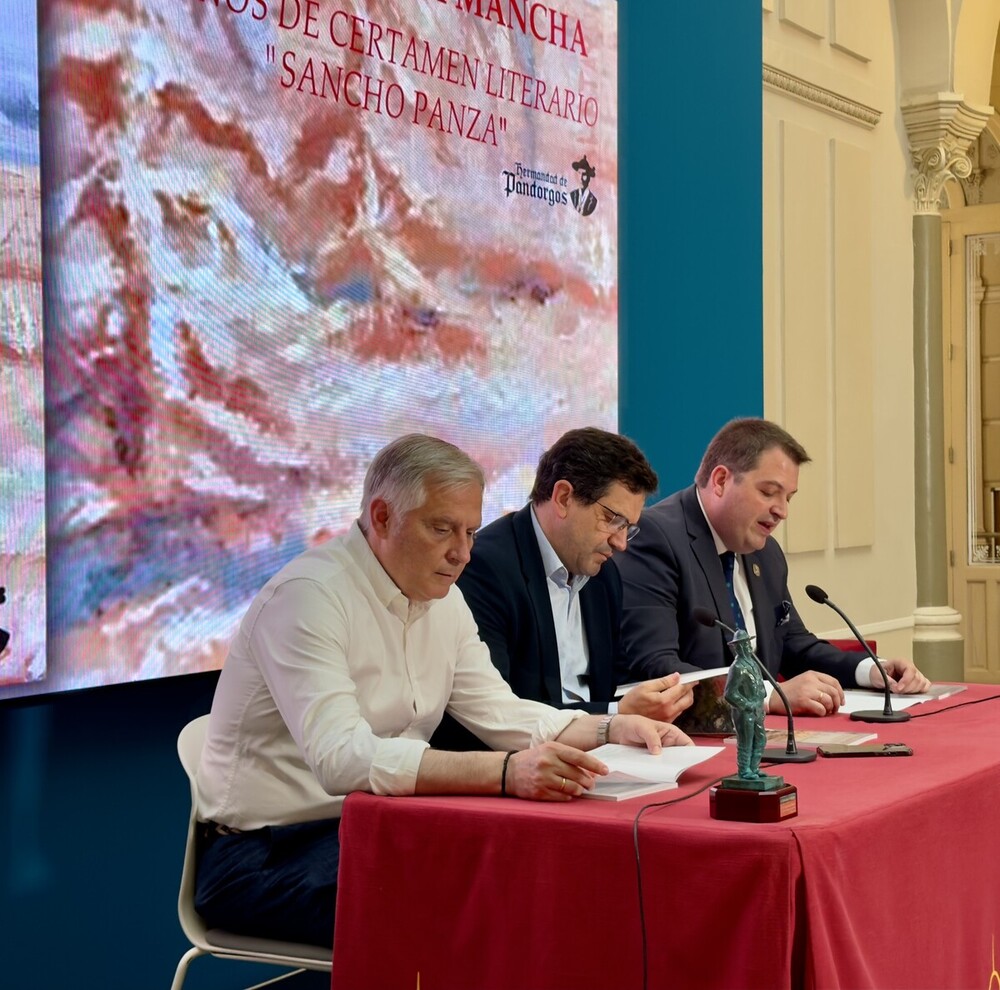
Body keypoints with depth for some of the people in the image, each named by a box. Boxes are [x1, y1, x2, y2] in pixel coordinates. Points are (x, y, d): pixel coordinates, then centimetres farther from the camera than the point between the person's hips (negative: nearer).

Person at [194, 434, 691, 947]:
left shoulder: (440, 596, 7)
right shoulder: (308, 595, -20)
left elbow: (497, 712, 13)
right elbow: (341, 759, -32)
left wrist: (610, 729, -4)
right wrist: (504, 772, -41)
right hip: (263, 854, -8)